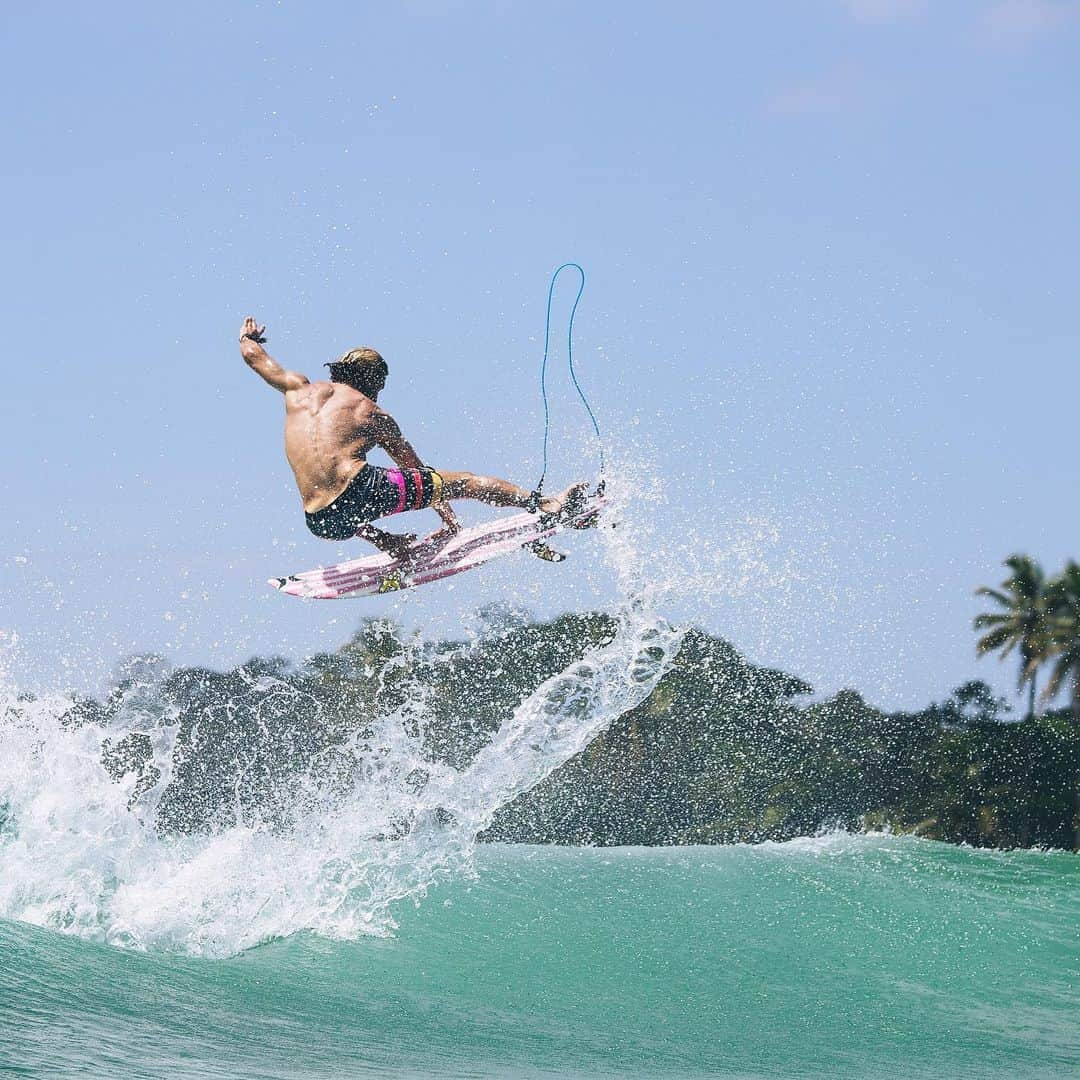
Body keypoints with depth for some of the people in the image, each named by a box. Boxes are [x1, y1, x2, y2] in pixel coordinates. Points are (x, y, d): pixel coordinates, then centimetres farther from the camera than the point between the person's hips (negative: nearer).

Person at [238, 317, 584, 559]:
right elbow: (419, 471, 22)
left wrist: (247, 336, 59)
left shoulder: (299, 389, 20)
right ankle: (546, 507, 2)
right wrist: (450, 521, 28)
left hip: (322, 523, 4)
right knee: (467, 481, 7)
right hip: (361, 491, -4)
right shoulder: (373, 414, 15)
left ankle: (395, 547, 28)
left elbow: (252, 354, 35)